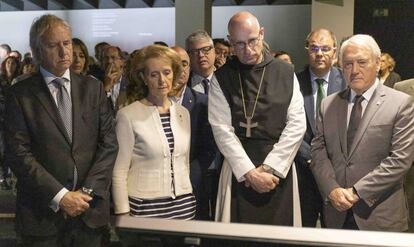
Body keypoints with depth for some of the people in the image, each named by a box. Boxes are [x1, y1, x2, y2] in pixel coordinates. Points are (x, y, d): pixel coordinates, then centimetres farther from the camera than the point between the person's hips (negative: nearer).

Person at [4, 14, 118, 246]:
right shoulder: (20, 94, -2)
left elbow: (109, 142, 1)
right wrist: (60, 196, -14)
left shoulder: (93, 88, 5)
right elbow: (18, 153, -8)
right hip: (42, 213, -2)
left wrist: (87, 190, -9)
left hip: (90, 208, 2)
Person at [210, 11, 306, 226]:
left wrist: (269, 168, -9)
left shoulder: (286, 73, 4)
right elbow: (222, 129, -6)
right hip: (238, 170, -1)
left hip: (279, 169, 1)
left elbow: (297, 124, -1)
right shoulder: (222, 78, 1)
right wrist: (250, 172, -12)